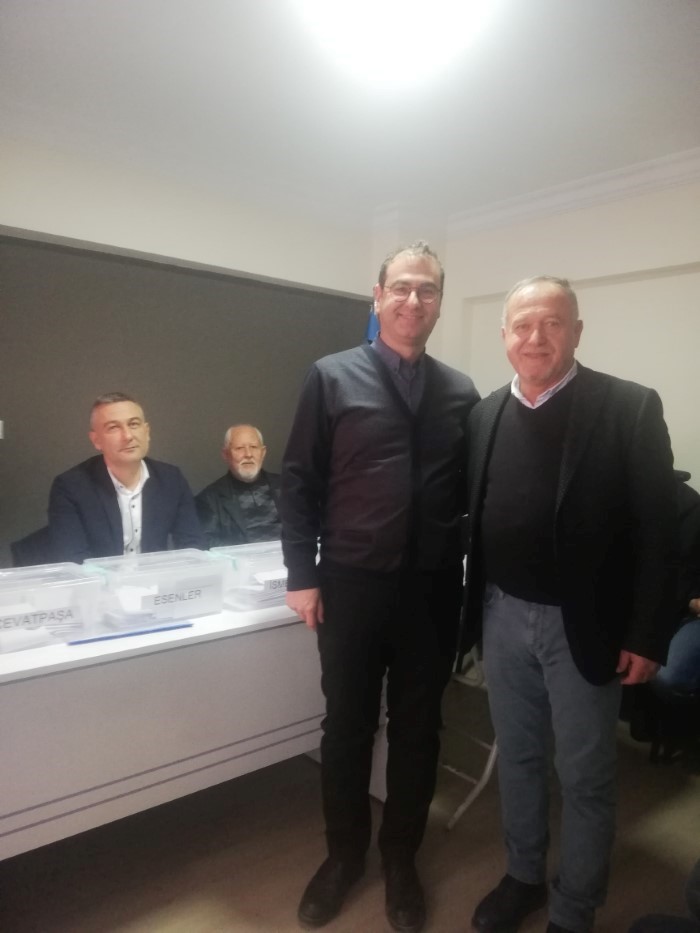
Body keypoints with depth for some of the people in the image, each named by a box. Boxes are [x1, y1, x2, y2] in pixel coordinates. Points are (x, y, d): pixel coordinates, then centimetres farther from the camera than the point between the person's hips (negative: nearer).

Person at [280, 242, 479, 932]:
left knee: (418, 728, 15)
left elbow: (472, 492, 8)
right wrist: (302, 574, -6)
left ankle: (401, 859, 38)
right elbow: (298, 481, -2)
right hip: (351, 585, -2)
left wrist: (472, 576, 4)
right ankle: (344, 853, 38)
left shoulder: (461, 393, 5)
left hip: (432, 589, 2)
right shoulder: (331, 378, -1)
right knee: (347, 726, 14)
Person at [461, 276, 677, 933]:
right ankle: (523, 875, 42)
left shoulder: (629, 407, -9)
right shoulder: (485, 415, 4)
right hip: (503, 618, 4)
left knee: (584, 776, 11)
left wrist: (646, 634, -12)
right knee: (517, 757, 20)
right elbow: (473, 518, 7)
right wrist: (470, 609, 5)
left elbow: (657, 528, -11)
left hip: (583, 625, -4)